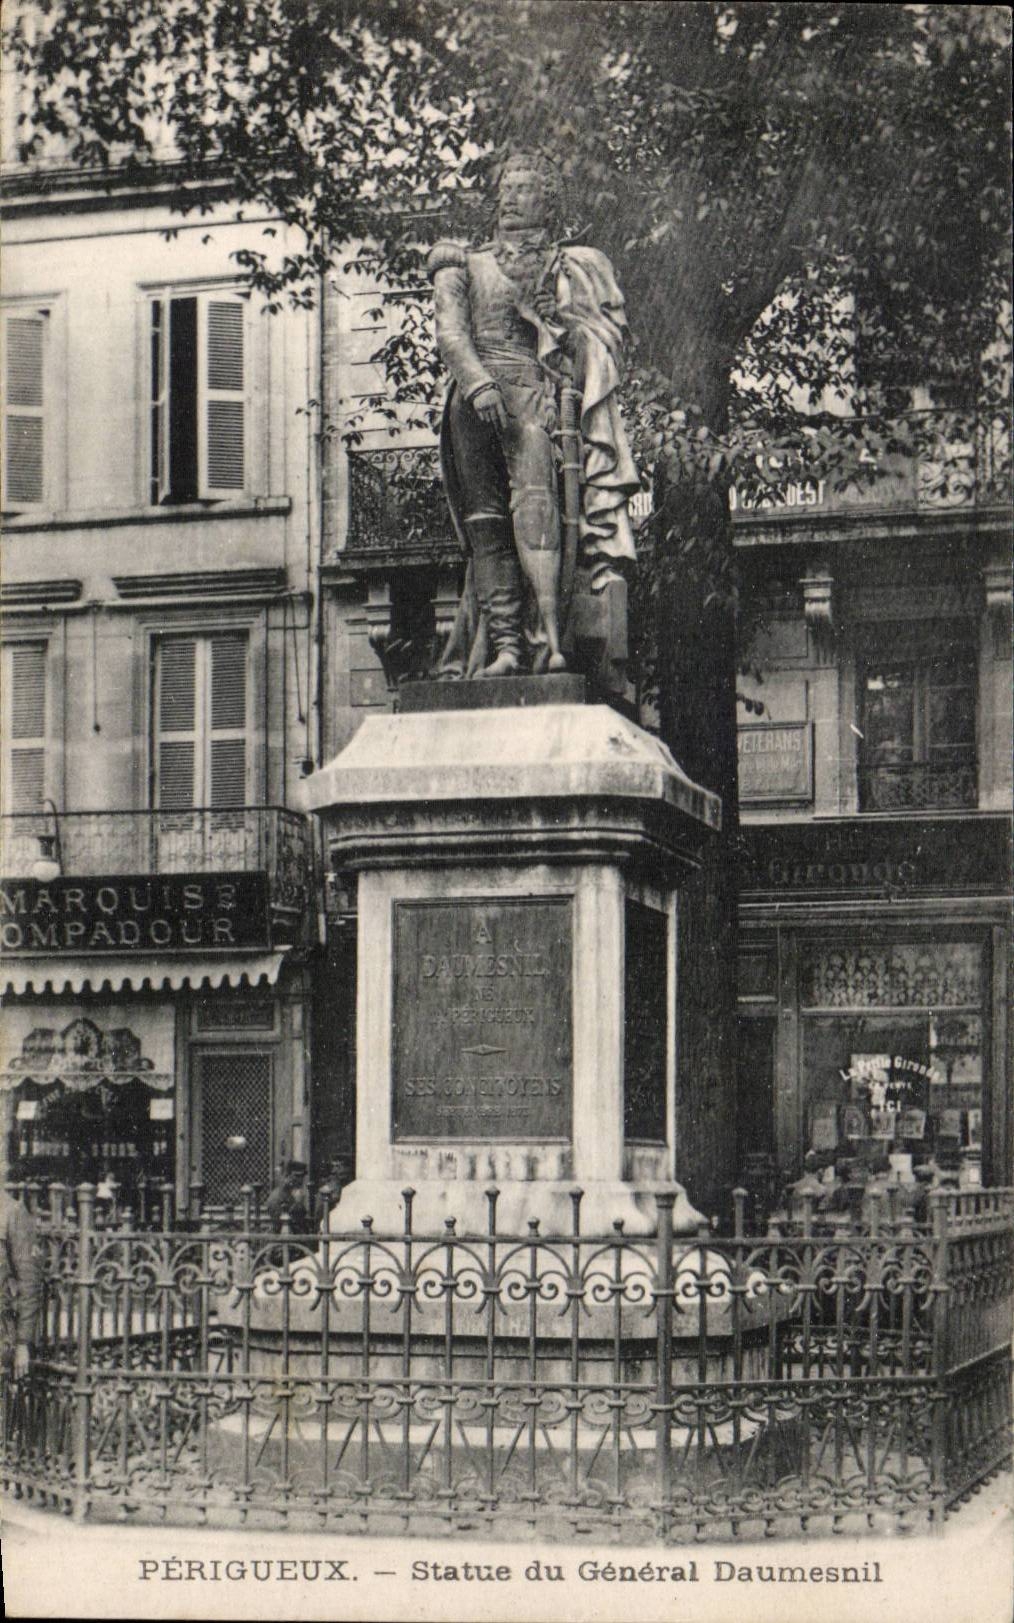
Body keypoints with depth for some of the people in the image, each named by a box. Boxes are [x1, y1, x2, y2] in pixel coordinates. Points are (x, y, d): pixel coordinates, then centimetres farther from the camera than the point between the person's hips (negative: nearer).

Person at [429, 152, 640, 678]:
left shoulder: (572, 268, 22)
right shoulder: (465, 264, 22)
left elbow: (609, 328, 14)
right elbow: (449, 331, 6)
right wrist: (477, 382, -11)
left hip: (532, 390, -2)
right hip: (473, 399, 2)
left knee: (533, 498, -24)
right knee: (486, 520, -8)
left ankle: (550, 635, -36)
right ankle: (503, 644, -14)